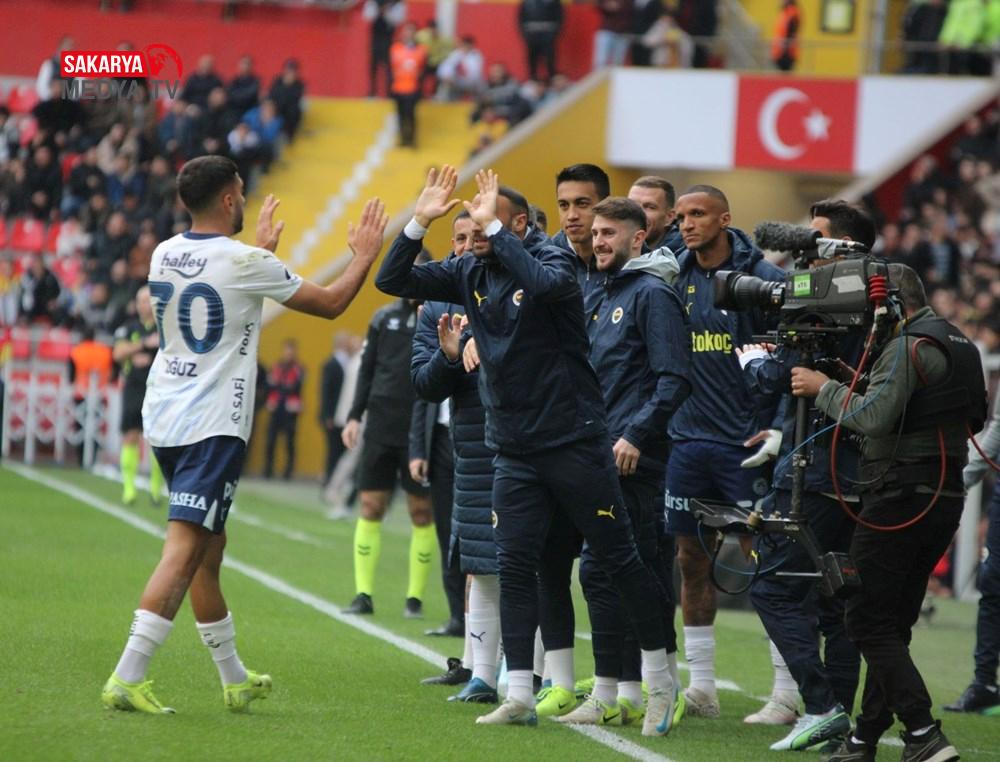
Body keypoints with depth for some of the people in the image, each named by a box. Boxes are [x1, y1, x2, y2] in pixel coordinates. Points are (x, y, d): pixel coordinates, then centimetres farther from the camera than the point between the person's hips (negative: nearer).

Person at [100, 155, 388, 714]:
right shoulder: (245, 263, -12)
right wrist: (364, 256, 16)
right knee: (184, 551, -11)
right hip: (214, 427, -8)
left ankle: (236, 680, 27)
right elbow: (331, 304, 0)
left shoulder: (165, 256, 7)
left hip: (165, 418, 8)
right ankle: (127, 678, -21)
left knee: (209, 546, 17)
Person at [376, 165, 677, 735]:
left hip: (575, 441, -6)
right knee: (515, 565, 1)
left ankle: (661, 681, 13)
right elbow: (393, 282, 6)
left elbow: (543, 283, -34)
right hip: (514, 448, 6)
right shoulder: (471, 274, 7)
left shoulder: (553, 260, -10)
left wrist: (493, 228, -27)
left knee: (620, 559, 2)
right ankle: (519, 696, 3)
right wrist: (420, 222, -7)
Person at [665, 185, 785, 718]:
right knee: (691, 559, 8)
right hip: (687, 439, 5)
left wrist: (774, 428, -11)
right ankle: (700, 686, 16)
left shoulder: (760, 278, -7)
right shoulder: (673, 277, 7)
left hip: (744, 443, -5)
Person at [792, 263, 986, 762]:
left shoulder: (908, 347, -13)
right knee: (893, 622, 14)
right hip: (946, 497, 9)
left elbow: (872, 416, -24)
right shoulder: (961, 346, 17)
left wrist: (824, 389, -9)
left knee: (869, 620, -7)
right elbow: (975, 418, 24)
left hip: (901, 497, -9)